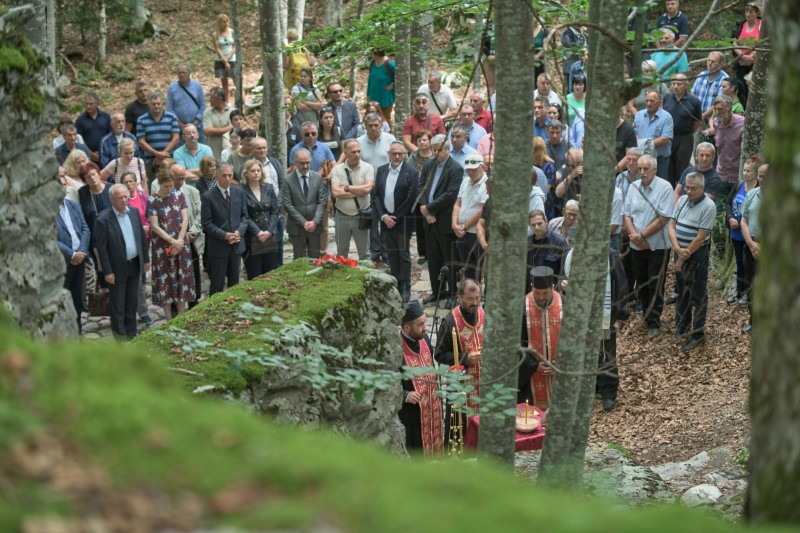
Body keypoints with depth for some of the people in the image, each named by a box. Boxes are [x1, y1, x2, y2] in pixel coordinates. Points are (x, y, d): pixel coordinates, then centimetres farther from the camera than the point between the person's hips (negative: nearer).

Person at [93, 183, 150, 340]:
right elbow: (101, 248, -14)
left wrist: (146, 259, 10)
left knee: (131, 302, 16)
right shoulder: (103, 220, -17)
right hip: (118, 268, -5)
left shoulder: (134, 213, 0)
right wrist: (107, 271, -14)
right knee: (118, 305, 5)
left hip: (135, 265, 5)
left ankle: (131, 334, 28)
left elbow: (142, 238, 10)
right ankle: (120, 337, 15)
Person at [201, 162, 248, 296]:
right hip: (218, 246, -5)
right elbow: (207, 223, -10)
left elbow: (244, 216, 9)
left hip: (236, 244, 5)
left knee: (234, 282, 14)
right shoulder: (208, 196, -10)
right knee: (217, 284, 1)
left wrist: (239, 231, -10)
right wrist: (224, 235, -18)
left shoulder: (239, 192, 4)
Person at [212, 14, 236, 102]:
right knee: (224, 84, 5)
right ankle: (226, 103, 9)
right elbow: (217, 49, -5)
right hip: (220, 61, 0)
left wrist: (227, 58, -12)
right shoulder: (215, 34, -2)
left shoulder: (232, 32, 0)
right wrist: (225, 62, -11)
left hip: (232, 59, 0)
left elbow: (235, 47, -2)